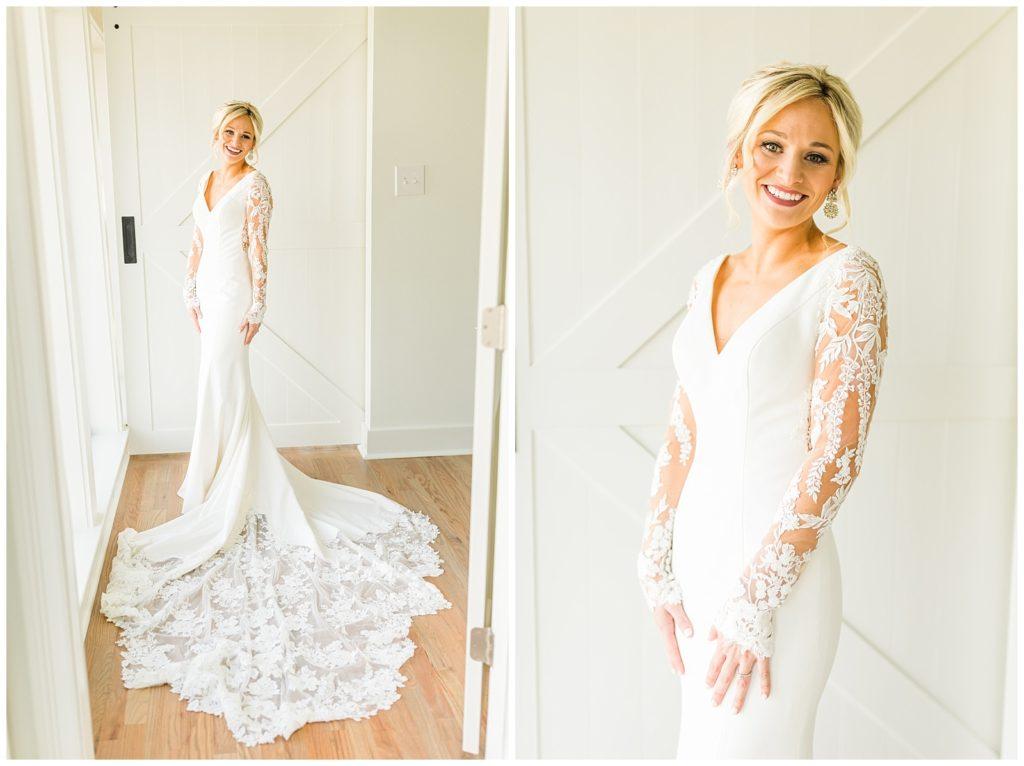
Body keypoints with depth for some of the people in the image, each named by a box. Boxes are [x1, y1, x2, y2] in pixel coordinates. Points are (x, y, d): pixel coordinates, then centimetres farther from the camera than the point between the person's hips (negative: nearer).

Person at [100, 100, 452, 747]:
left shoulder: (256, 186, -11)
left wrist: (255, 309, -16)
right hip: (210, 294, 8)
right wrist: (192, 294, 16)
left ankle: (226, 498, 4)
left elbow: (258, 252, -14)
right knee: (225, 387, 14)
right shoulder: (207, 182, 13)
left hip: (233, 297, -8)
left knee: (224, 389, -5)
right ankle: (219, 479, 26)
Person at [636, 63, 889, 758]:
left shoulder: (847, 276, -12)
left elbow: (835, 457, -17)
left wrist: (754, 601, -17)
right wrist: (658, 563, 5)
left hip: (781, 568, -6)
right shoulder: (712, 277, 7)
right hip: (698, 553, 6)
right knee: (699, 742, 20)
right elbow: (683, 434, 9)